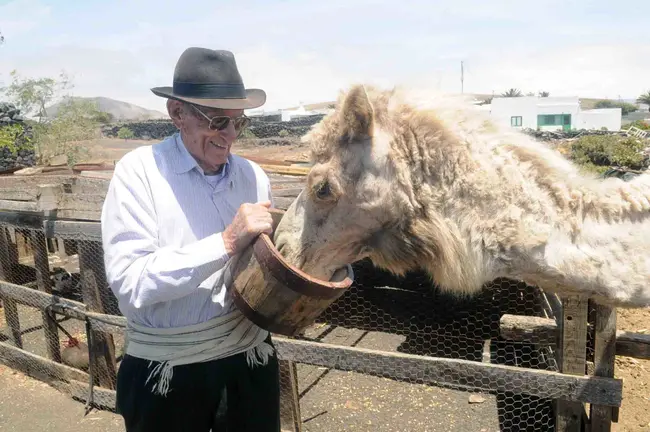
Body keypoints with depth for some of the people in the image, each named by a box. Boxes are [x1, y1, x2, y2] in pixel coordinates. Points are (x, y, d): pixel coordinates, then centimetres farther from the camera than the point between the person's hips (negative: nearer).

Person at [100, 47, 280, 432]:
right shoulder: (140, 170, -12)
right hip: (167, 370, -3)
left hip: (251, 356, 4)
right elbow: (129, 282, -20)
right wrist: (227, 242, -28)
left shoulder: (254, 175, 0)